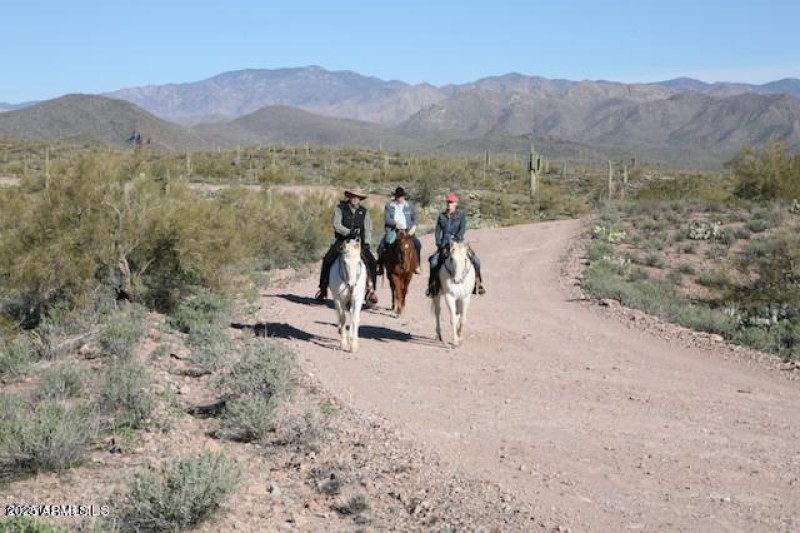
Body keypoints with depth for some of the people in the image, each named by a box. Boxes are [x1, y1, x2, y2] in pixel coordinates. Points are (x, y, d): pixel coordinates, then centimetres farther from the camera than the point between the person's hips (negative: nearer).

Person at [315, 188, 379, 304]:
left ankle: (370, 289, -3)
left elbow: (368, 228, 3)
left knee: (372, 262, -15)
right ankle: (323, 287, -5)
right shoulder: (340, 209, -1)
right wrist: (349, 232, -27)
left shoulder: (364, 211, 8)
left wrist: (366, 242, -12)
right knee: (327, 260, -21)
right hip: (341, 240, -2)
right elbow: (336, 225, -13)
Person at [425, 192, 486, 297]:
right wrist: (439, 243, -7)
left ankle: (478, 284, 3)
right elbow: (438, 231, 6)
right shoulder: (442, 216, 7)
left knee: (475, 261, -16)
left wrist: (456, 237, -26)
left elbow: (463, 229, -12)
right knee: (434, 261, -19)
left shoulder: (461, 215, 0)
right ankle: (432, 286, -2)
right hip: (444, 244, 1)